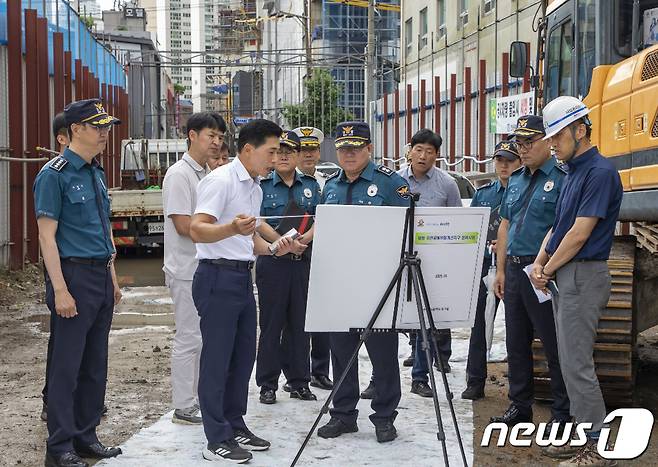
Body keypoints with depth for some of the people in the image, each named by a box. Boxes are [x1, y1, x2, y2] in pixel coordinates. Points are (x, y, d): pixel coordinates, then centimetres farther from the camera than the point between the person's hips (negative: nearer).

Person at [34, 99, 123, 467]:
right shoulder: (55, 174, -9)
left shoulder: (97, 173, 15)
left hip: (101, 276, 8)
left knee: (95, 364, 12)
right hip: (75, 274, -8)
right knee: (67, 365, -2)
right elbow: (47, 234, -13)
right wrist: (60, 290, -18)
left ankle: (86, 436, 22)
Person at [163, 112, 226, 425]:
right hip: (187, 269, -9)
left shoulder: (208, 175, 15)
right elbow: (183, 225, -20)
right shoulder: (179, 174, -13)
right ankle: (182, 407, 6)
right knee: (188, 338, -3)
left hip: (207, 267, 9)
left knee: (203, 337, 14)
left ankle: (197, 399, 24)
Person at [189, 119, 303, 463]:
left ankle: (235, 427, 24)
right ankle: (217, 440, 2)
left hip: (242, 277, 9)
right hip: (218, 276, -9)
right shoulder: (220, 181, -12)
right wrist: (233, 228, -39)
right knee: (216, 359, -4)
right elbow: (197, 230, -22)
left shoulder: (255, 188, 17)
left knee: (243, 356, 13)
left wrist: (274, 249, 6)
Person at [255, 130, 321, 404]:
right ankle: (267, 384, 7)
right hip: (272, 261, -3)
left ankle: (299, 382, 16)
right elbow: (258, 222, -8)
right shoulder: (262, 185, 2)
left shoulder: (311, 186, 13)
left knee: (300, 322, 7)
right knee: (271, 322, 0)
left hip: (303, 261, 3)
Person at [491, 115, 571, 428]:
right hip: (514, 269, 8)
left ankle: (563, 413, 9)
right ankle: (520, 406, 25)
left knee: (554, 344, -1)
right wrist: (501, 270, 13)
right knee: (516, 342, 14)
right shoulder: (515, 180, 15)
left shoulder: (561, 179, -9)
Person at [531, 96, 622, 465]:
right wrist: (540, 262, 2)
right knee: (572, 361, 13)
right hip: (565, 277, 10)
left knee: (577, 364, -8)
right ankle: (583, 433, 21)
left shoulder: (600, 172, -15)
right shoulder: (573, 173, 16)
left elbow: (580, 233, -18)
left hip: (584, 276, -10)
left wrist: (549, 269, -8)